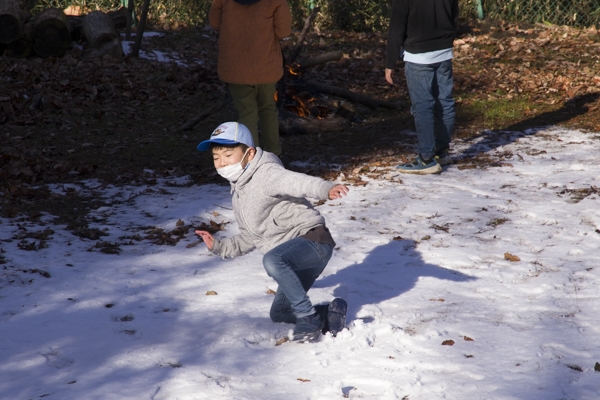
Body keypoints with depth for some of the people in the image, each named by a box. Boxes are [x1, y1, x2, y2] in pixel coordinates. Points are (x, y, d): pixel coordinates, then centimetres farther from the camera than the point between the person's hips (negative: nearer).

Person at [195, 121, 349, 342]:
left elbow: (296, 182, -38)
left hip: (313, 239, -10)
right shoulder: (238, 193, 15)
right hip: (294, 255, 10)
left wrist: (326, 189, -56)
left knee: (272, 260, -40)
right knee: (278, 313, 20)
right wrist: (220, 246, 18)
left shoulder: (265, 174, -15)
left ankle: (308, 317, -25)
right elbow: (250, 237, 26)